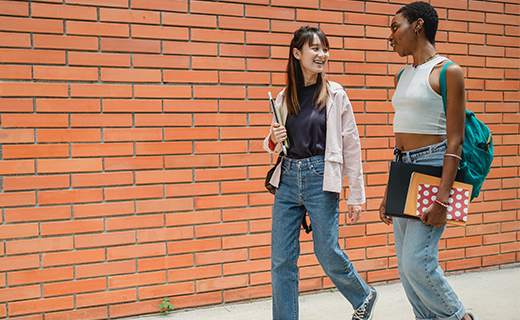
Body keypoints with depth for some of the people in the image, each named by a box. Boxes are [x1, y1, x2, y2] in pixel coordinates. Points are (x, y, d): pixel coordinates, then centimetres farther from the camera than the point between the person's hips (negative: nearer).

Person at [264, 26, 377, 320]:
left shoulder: (335, 94, -1)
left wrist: (357, 197, -3)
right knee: (282, 259, 3)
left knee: (327, 252, 3)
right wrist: (273, 140, -5)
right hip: (287, 179, 4)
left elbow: (352, 146, -1)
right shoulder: (284, 97, 9)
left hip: (321, 179, -4)